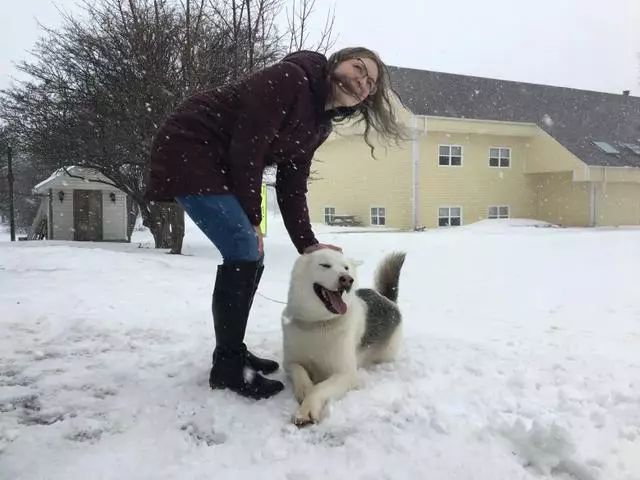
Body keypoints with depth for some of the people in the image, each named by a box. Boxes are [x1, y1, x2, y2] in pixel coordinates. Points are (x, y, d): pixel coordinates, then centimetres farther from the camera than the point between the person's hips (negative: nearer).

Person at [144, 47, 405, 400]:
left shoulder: (319, 125, 8)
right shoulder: (290, 78, -19)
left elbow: (292, 187, 6)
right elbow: (246, 148, -23)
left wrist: (307, 244, -4)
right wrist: (252, 220, -15)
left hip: (220, 166, 10)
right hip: (187, 153, -9)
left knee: (252, 256, 7)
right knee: (243, 251, -17)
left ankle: (234, 351, 21)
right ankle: (226, 367, -5)